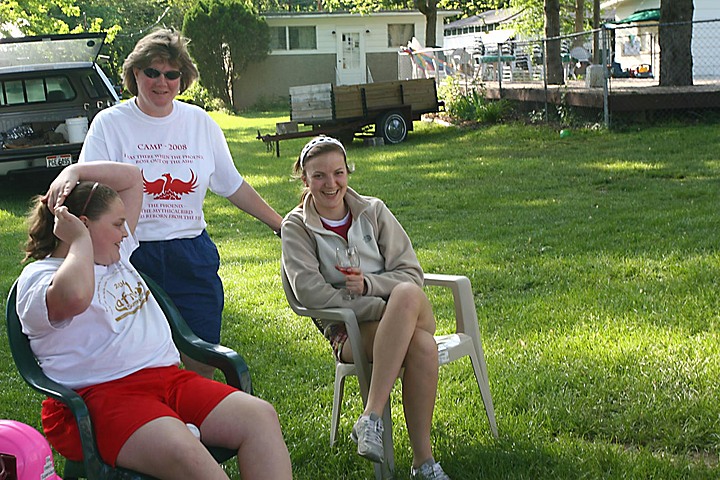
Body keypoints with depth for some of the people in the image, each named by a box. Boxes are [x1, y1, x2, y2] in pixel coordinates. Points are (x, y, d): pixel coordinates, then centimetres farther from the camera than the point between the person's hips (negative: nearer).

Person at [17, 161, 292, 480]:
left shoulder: (118, 251, 23)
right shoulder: (38, 276, -1)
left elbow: (130, 178, 30)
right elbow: (74, 297, -28)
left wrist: (74, 172, 14)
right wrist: (80, 241, -10)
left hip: (167, 377, 8)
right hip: (99, 394, -8)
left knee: (260, 417, -16)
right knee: (181, 451, -38)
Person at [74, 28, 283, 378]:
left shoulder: (200, 122, 8)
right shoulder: (109, 123, 0)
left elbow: (233, 186, 16)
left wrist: (281, 225, 15)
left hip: (192, 258, 3)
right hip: (131, 258, -2)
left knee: (202, 363, 3)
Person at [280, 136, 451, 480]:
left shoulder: (373, 211, 9)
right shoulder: (296, 227, 2)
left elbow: (412, 274, 5)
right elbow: (311, 293, -11)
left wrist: (368, 284, -16)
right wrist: (385, 307, -19)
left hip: (411, 314, 3)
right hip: (348, 329, -3)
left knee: (406, 293, -36)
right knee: (420, 345, -35)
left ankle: (371, 418, -35)